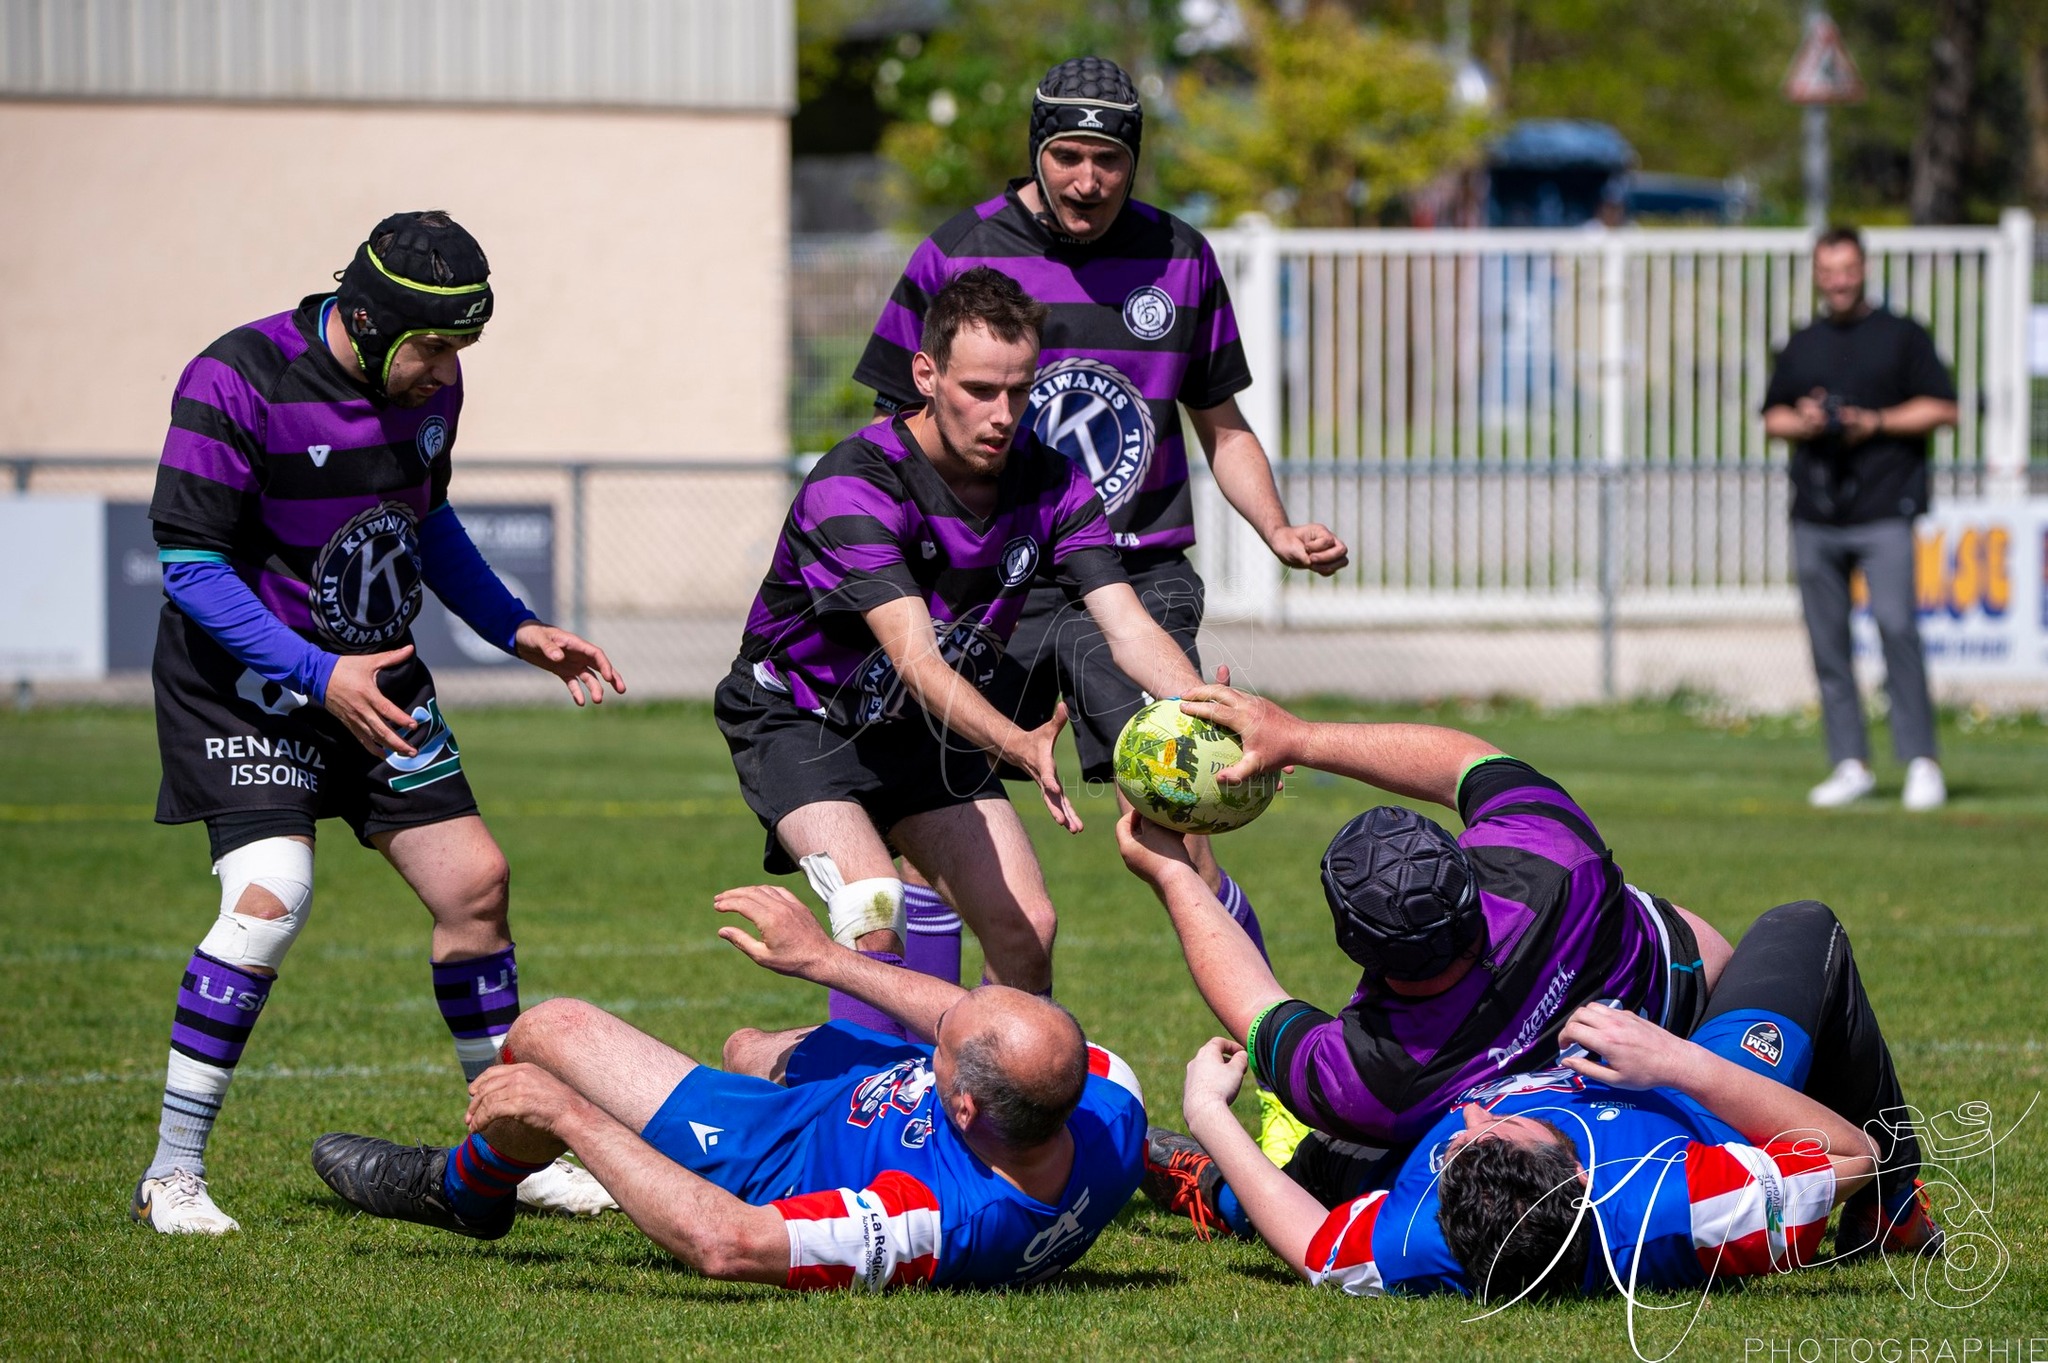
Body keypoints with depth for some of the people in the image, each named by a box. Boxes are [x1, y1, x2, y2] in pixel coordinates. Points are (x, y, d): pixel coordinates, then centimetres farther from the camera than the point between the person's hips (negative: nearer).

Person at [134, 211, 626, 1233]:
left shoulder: (429, 384, -1)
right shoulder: (237, 383, -23)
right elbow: (189, 562, -21)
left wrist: (518, 631, 9)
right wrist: (317, 676, -27)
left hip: (375, 674, 7)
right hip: (241, 674, -7)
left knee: (473, 881, 1)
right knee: (271, 899, -22)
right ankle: (172, 1176, -13)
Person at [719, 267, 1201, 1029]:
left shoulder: (1049, 485, -13)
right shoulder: (855, 485, -31)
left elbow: (1128, 627, -20)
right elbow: (914, 656, -41)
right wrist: (1019, 747, -57)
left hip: (925, 733, 6)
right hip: (799, 717, -6)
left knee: (1027, 931, -5)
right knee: (875, 912, -28)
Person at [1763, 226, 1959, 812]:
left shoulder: (1901, 336, 6)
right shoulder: (1802, 346, 18)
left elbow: (1943, 409, 2)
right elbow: (1772, 417, 22)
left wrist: (1876, 422, -10)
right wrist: (1802, 423, -1)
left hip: (1884, 513, -5)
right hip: (1815, 517, 5)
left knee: (1896, 626, -15)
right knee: (1827, 639, 2)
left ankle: (1921, 761, -10)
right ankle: (1850, 766, 7)